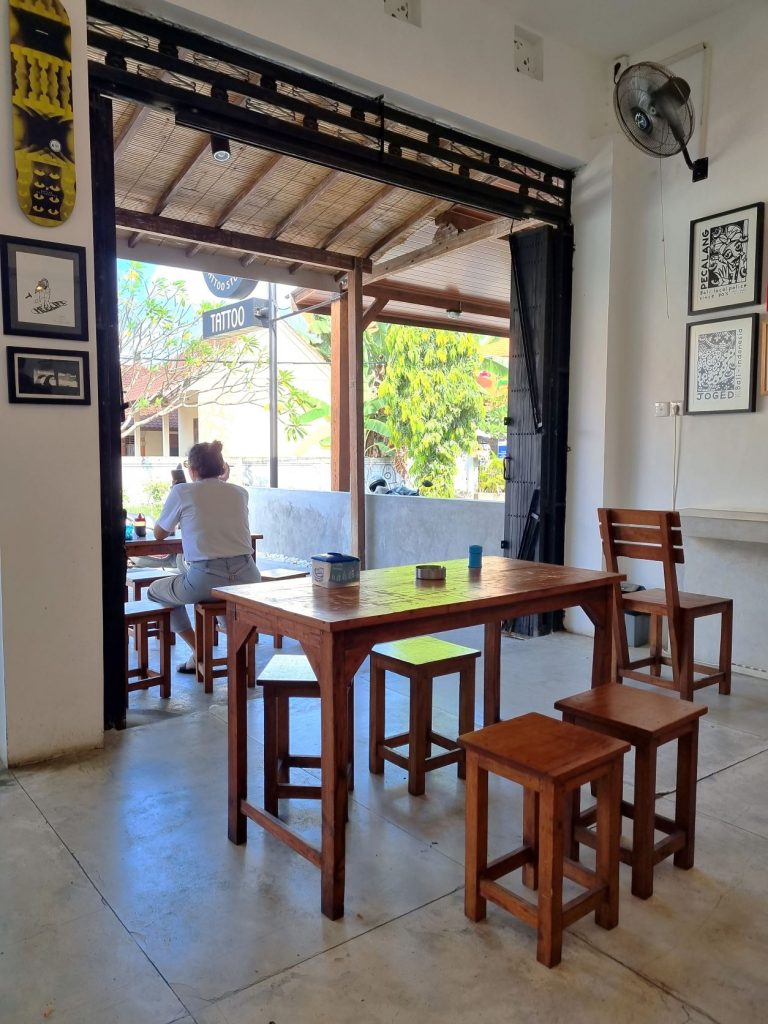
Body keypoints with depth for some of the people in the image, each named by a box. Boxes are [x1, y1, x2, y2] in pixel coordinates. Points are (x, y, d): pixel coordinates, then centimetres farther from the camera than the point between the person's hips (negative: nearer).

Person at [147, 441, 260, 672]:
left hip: (204, 580, -4)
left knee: (155, 590, 26)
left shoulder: (181, 492, 2)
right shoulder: (240, 492, 11)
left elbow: (159, 534, 15)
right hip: (247, 578, 4)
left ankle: (199, 651, 15)